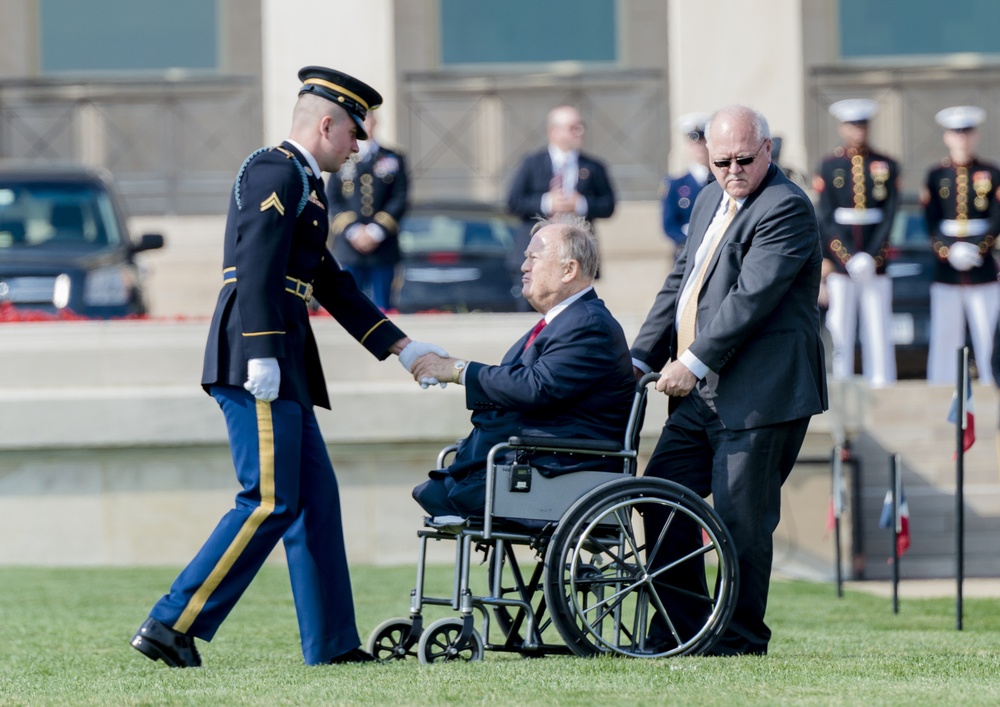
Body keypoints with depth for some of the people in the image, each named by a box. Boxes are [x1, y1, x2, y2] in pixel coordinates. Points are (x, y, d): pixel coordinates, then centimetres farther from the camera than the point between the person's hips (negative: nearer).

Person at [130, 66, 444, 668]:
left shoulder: (301, 184, 24)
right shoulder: (276, 172, -8)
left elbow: (333, 286, 27)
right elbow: (257, 268, -19)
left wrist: (404, 349, 27)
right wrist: (261, 357, -25)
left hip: (283, 372, 11)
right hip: (257, 368, -11)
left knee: (316, 499, 10)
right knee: (271, 503, -12)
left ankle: (332, 643, 12)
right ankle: (172, 625, -12)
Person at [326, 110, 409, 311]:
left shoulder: (393, 159, 7)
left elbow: (399, 199, 1)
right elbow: (332, 200, 1)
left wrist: (377, 231, -11)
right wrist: (353, 230, -12)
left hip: (383, 247, 0)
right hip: (350, 246, 0)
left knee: (381, 308, 2)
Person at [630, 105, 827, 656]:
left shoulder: (785, 208, -12)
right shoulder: (710, 201, 17)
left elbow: (752, 298, -20)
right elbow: (680, 282, 21)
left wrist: (695, 363, -20)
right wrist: (642, 357, 12)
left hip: (759, 393, -9)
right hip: (702, 391, 9)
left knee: (739, 517, -6)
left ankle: (742, 637, 6)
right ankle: (680, 625, 17)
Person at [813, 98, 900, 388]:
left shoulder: (886, 166, 6)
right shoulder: (829, 166, 3)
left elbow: (889, 215, 2)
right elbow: (825, 217, -1)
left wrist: (872, 257, -9)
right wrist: (848, 258, -10)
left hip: (876, 263, 1)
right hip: (839, 264, -1)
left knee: (878, 329, -1)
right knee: (839, 328, -1)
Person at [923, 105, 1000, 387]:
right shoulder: (936, 175, 7)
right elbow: (931, 224, 2)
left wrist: (976, 249, -15)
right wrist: (950, 252, -14)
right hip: (946, 273, 0)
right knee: (945, 339, 0)